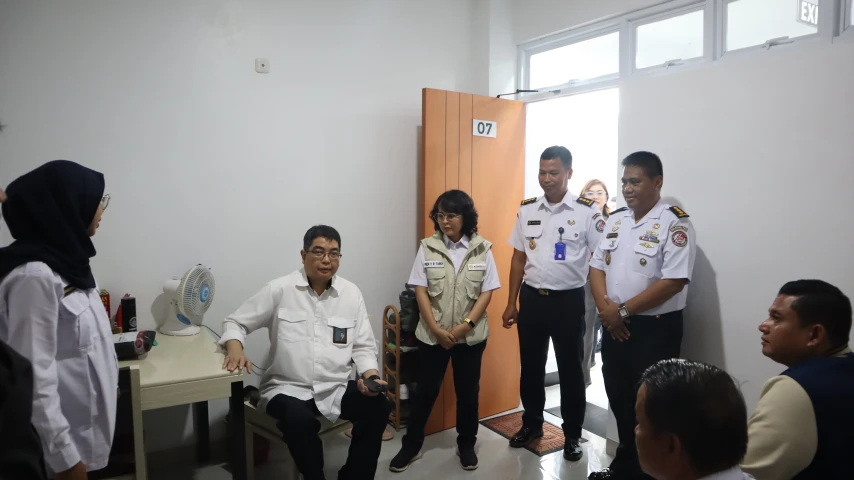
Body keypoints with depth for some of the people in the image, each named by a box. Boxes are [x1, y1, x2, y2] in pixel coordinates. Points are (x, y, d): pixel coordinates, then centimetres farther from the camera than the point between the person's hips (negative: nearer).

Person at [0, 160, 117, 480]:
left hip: (86, 421, 8)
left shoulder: (65, 262, 4)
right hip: (66, 434, -8)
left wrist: (107, 383, 18)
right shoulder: (34, 276, -24)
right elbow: (32, 378, -25)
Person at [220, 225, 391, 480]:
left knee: (378, 407, -22)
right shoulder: (279, 290, -4)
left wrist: (370, 375, -11)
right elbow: (235, 321, 4)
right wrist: (235, 347, -17)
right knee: (300, 420, -35)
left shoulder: (351, 293, 4)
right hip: (288, 389, -3)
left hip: (337, 389, 3)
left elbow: (363, 346, 7)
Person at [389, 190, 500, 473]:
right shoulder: (427, 247, -3)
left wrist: (465, 325, -14)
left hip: (471, 335, 0)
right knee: (425, 390, 9)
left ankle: (466, 444, 31)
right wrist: (436, 329, -12)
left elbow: (487, 292, -4)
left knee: (468, 392, 12)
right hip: (432, 335, 0)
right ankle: (411, 445, 25)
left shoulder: (482, 249, -3)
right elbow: (420, 290, -4)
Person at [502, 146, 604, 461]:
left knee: (570, 369, 10)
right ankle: (532, 424, 35)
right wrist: (511, 303, 8)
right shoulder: (527, 210, 3)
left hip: (569, 300, -3)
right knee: (531, 366, 15)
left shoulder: (587, 212, -9)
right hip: (531, 298, 4)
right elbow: (518, 259, 8)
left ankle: (572, 435, 27)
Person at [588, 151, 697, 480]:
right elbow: (597, 266, 10)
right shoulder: (615, 220, 8)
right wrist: (605, 307, -8)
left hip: (655, 329, -7)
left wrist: (622, 310, -17)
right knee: (619, 398, 18)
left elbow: (673, 281, -20)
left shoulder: (675, 224, -13)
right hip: (614, 327, 7)